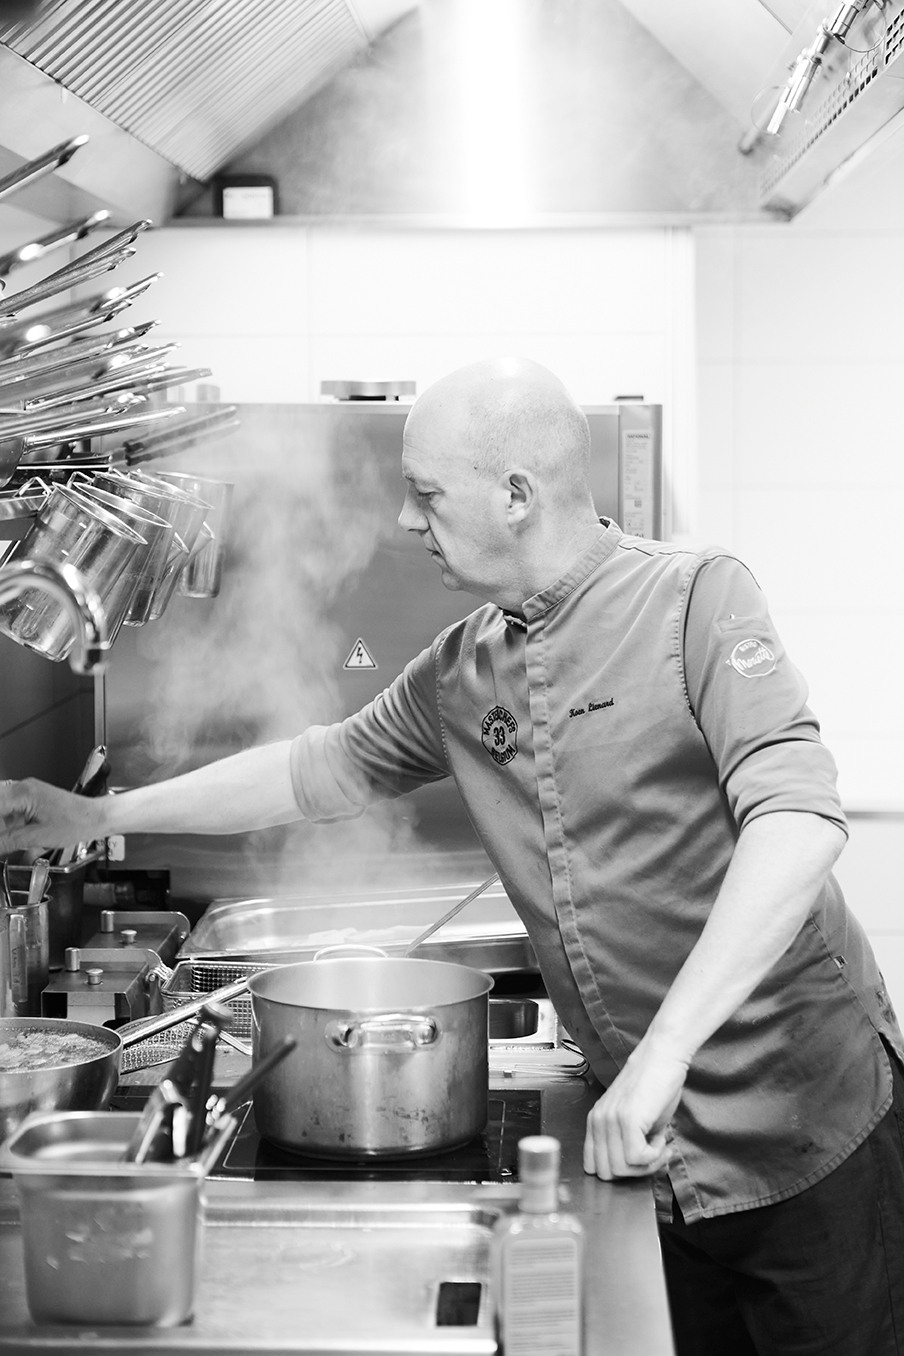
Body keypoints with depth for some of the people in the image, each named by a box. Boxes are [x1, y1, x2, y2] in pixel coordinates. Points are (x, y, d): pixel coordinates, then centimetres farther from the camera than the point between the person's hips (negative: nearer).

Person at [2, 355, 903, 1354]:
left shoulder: (696, 600, -14)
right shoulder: (459, 672, 7)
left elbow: (797, 821, -26)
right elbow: (325, 767, 22)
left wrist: (662, 1054, -32)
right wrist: (103, 815, 22)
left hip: (806, 1130, -5)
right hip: (655, 1150, 6)